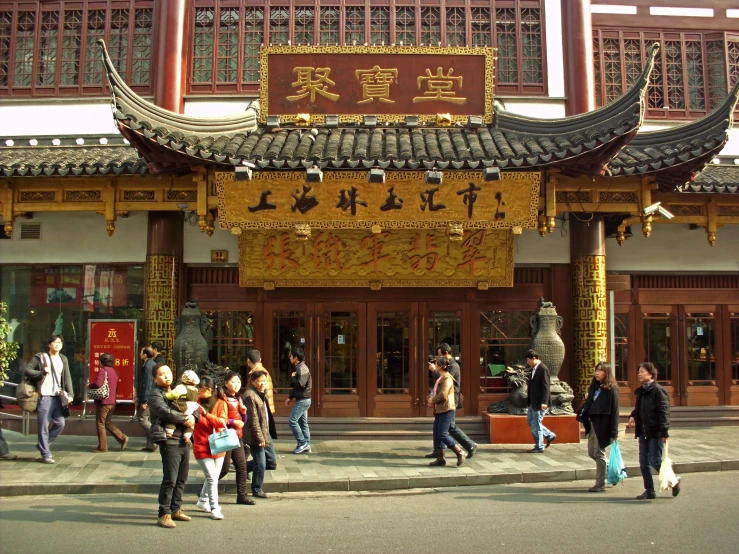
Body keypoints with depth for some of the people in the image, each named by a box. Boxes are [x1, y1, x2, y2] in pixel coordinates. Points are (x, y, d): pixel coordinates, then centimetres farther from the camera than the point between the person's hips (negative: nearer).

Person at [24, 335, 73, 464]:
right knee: (44, 426, -3)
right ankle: (45, 454, 3)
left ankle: (43, 444, 24)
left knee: (60, 423, 4)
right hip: (44, 396, -5)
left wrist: (70, 394, -1)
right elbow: (27, 371, 0)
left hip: (58, 396, 5)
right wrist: (42, 372, -14)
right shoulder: (40, 357, 2)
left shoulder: (63, 359, 14)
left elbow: (67, 378, 9)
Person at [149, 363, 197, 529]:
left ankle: (175, 509, 25)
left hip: (184, 440, 8)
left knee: (182, 478, 13)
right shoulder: (155, 395, -4)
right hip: (169, 441, -7)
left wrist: (193, 417, -6)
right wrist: (185, 419, -14)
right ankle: (164, 515, -1)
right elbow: (165, 412, -22)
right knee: (170, 479, -8)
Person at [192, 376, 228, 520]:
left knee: (213, 477, 13)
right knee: (212, 478, -9)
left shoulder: (221, 403, -2)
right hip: (202, 446, -2)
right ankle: (214, 508, 0)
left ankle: (203, 501, 34)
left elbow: (223, 422, -15)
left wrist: (206, 414, -26)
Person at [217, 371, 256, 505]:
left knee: (242, 466, 6)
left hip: (237, 437, 8)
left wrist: (244, 412, 3)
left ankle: (242, 495, 13)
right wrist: (233, 422, -20)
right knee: (224, 468, -2)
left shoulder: (238, 399, 17)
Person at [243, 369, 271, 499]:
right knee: (260, 464, -2)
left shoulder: (262, 394, 13)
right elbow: (253, 420, -19)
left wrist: (265, 436, 17)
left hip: (263, 433, 9)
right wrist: (259, 438, -18)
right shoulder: (250, 396, -17)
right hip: (255, 436, -9)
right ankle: (256, 489, 12)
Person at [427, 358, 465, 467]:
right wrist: (432, 400, 7)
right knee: (436, 434, 7)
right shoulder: (440, 378, 17)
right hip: (439, 410, 10)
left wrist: (433, 400, -7)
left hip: (447, 410, -10)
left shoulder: (447, 379, -13)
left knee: (442, 434, -12)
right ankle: (440, 458, 11)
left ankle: (460, 452, 1)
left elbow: (443, 395, -22)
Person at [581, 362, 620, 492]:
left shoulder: (611, 389, -8)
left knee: (599, 453, -2)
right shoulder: (594, 387, 14)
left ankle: (601, 485, 8)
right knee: (591, 452, 12)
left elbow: (614, 411, -12)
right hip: (593, 423, 8)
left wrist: (613, 432, -15)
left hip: (603, 424, -8)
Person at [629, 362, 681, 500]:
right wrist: (633, 416, 4)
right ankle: (649, 491, 17)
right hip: (643, 432, 8)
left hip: (655, 433, -8)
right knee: (644, 462, 8)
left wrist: (664, 432, -20)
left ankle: (673, 480, 20)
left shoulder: (658, 390, -12)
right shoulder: (640, 391, 13)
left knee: (655, 461, -3)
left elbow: (664, 412, -15)